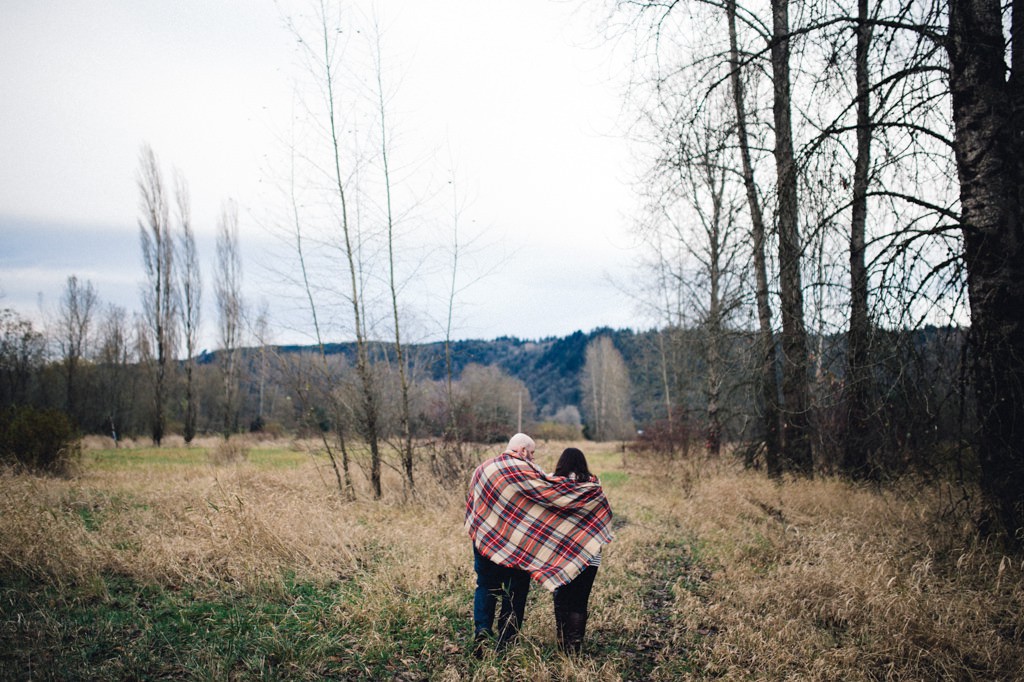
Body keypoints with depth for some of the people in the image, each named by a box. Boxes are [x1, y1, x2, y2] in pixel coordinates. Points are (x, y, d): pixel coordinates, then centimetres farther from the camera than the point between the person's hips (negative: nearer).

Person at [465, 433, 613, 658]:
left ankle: (482, 629, -6)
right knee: (514, 593, 8)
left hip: (484, 540, 5)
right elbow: (553, 488, -15)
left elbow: (471, 506, 17)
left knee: (485, 586, 15)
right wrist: (593, 491, -7)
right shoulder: (524, 470, -12)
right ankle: (505, 643, 12)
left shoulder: (482, 469, 9)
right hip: (516, 544, -5)